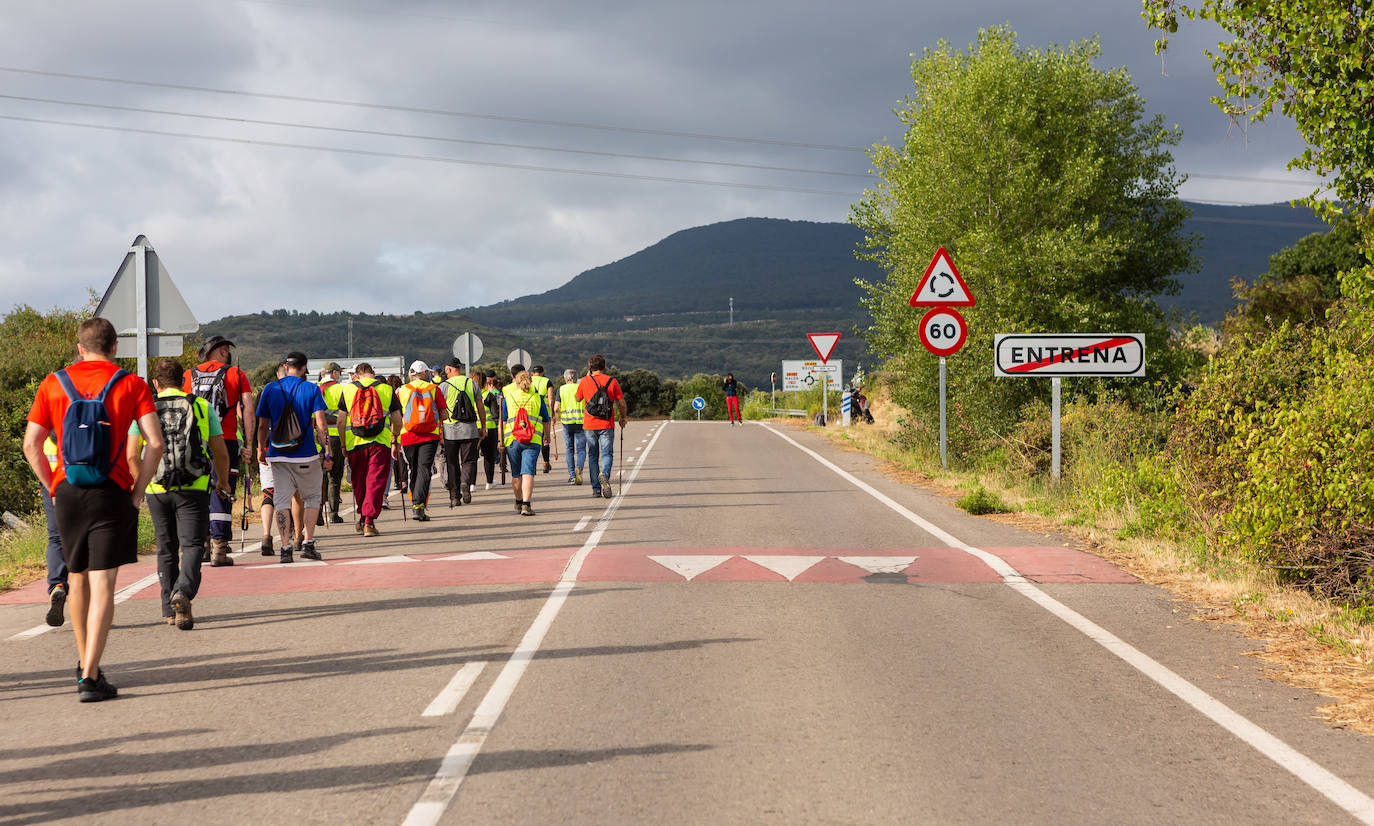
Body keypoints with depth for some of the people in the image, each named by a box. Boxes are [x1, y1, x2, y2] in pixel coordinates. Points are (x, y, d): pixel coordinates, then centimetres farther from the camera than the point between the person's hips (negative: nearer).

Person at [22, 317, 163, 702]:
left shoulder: (53, 384, 5)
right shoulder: (131, 385, -1)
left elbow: (31, 445, 3)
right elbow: (155, 443, -9)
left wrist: (53, 488, 11)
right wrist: (137, 490, -1)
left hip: (67, 493, 3)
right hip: (112, 494, -3)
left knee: (77, 575, 20)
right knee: (102, 583, -4)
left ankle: (84, 662, 32)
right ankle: (90, 675, -12)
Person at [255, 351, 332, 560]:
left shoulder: (270, 389, 5)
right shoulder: (312, 389, -2)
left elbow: (263, 424, 8)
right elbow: (320, 423, -8)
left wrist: (261, 448, 21)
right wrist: (327, 451, -2)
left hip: (278, 455, 2)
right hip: (306, 456, -2)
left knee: (282, 500, 3)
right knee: (312, 497, 14)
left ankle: (285, 549, -3)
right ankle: (307, 543, 7)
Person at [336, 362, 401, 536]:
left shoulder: (347, 390, 6)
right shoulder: (387, 389, 5)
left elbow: (341, 421, 3)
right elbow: (397, 420, 6)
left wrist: (343, 444, 12)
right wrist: (395, 442, 20)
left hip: (355, 444, 1)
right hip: (380, 443, -1)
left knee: (359, 483, 17)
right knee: (375, 482, 0)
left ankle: (362, 519, 26)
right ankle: (369, 521, -7)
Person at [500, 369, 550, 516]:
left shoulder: (507, 398, 7)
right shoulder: (538, 398, 8)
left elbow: (502, 421, 2)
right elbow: (546, 421, 13)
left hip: (512, 439, 1)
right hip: (533, 440, -1)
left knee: (516, 474, 16)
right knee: (528, 472, -8)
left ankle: (519, 502, 32)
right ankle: (526, 505, -21)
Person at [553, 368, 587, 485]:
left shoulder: (561, 389, 3)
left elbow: (556, 408, -3)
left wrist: (558, 418, 15)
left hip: (567, 422, 0)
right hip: (581, 422, 0)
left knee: (569, 449, 12)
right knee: (581, 449, 3)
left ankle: (572, 476, 11)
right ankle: (579, 467, -25)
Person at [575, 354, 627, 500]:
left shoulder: (585, 381, -2)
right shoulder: (612, 382, -3)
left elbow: (577, 398, 15)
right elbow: (621, 403, 0)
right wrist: (623, 417, 18)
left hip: (589, 425, 1)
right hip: (607, 425, -1)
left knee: (593, 456, 11)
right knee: (607, 454, 2)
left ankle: (596, 488, 9)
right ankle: (604, 475, -29)